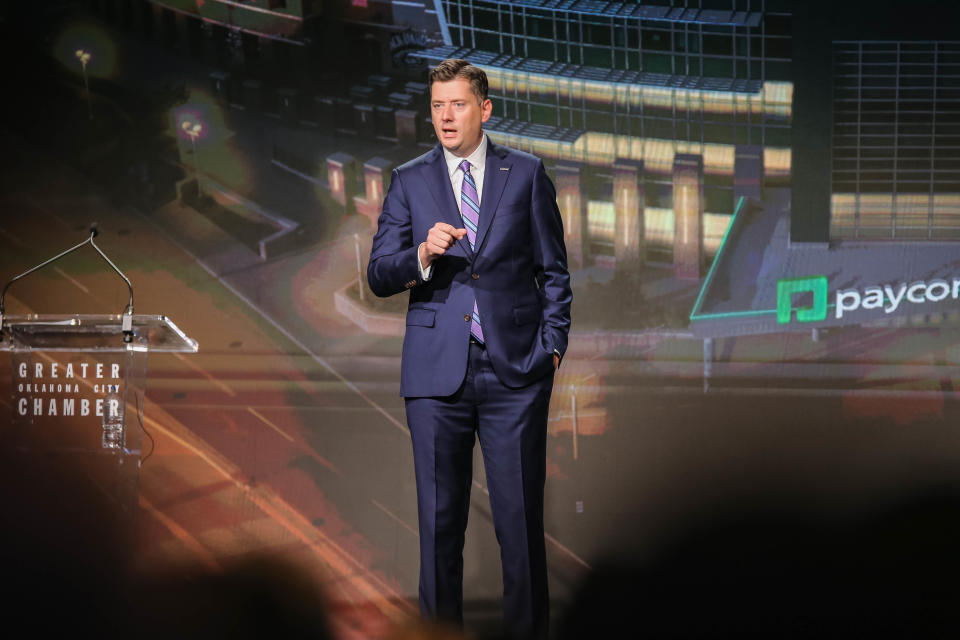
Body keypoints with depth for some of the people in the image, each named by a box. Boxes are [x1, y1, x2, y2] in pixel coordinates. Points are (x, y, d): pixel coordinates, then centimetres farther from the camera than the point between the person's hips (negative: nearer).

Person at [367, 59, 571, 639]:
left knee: (521, 519, 0)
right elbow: (379, 276, 4)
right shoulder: (409, 182, 9)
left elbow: (553, 270, 10)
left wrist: (551, 346, 2)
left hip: (515, 372, -1)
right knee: (439, 520, 4)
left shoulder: (526, 174, 8)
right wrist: (423, 254, -15)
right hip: (437, 371, 1)